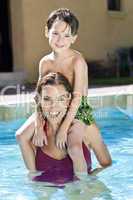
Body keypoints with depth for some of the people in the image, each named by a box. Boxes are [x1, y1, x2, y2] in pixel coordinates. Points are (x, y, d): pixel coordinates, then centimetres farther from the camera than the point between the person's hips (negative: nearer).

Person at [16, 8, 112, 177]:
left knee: (75, 148, -29)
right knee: (21, 135, -2)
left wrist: (64, 128, -22)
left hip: (77, 112, -6)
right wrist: (39, 128, -14)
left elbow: (77, 98, -21)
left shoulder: (77, 61, -19)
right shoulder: (45, 62, -3)